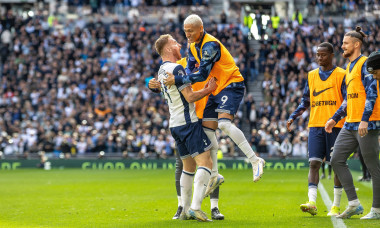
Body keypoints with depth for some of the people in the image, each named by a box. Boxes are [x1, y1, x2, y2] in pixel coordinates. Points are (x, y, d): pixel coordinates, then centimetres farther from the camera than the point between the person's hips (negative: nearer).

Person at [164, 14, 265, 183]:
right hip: (216, 90, 9)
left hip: (231, 85, -9)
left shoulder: (210, 45, -21)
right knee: (207, 130, 4)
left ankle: (255, 160, -22)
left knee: (224, 124, -28)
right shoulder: (193, 47, 8)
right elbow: (189, 71, 12)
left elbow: (202, 74, -26)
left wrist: (178, 80, -26)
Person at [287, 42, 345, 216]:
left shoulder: (341, 75, 1)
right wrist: (293, 117, 8)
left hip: (335, 126, -3)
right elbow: (305, 102, 21)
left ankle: (336, 206, 9)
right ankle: (312, 203, -16)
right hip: (315, 125, 3)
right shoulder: (311, 75, 14)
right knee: (314, 163, -9)